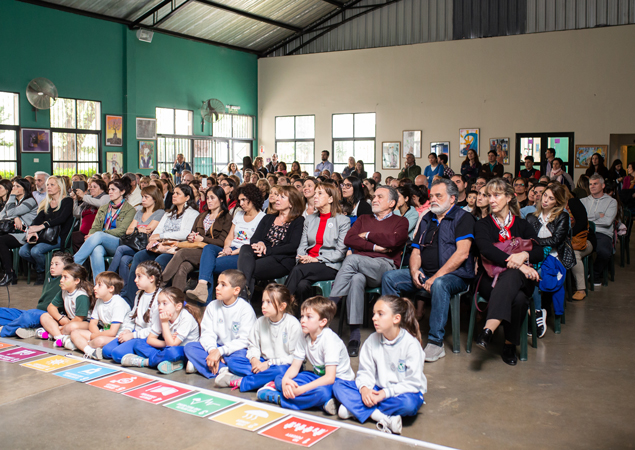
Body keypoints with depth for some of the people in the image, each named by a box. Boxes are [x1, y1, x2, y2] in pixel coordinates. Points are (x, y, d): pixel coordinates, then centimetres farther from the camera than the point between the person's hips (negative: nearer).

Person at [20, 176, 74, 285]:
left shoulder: (67, 201, 0)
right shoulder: (45, 203, 20)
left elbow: (61, 219, -16)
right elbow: (38, 219, 7)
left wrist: (41, 226, -27)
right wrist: (31, 231, -15)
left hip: (60, 238, -6)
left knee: (36, 251, -28)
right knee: (23, 251, -17)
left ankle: (41, 272, 0)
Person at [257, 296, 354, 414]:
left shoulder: (329, 339, -23)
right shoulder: (305, 338, -1)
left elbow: (330, 378, -28)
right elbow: (295, 366, 1)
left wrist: (300, 390, -31)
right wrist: (285, 380, -23)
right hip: (318, 376, 8)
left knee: (321, 391, -41)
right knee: (280, 379, -9)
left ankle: (278, 398, -23)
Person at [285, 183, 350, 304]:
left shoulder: (343, 220, 4)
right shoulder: (309, 219, 22)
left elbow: (340, 252, -4)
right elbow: (302, 245, 16)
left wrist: (317, 259, -14)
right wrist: (301, 258, -8)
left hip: (329, 266, -4)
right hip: (308, 262, 4)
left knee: (298, 271, -32)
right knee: (302, 284, -33)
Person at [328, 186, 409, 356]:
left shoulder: (400, 221, 17)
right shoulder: (363, 219, 29)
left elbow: (393, 240, -6)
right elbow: (348, 240, 10)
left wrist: (367, 235, 6)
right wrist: (374, 246, -2)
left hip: (384, 266, -3)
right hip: (359, 269, 3)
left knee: (352, 259, -33)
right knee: (357, 280, -35)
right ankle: (354, 336, -36)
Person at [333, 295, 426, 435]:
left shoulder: (411, 344, -15)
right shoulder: (372, 341, -2)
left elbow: (413, 383, -17)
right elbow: (365, 372, 0)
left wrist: (385, 393, -24)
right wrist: (364, 389, -22)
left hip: (404, 391, -4)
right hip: (377, 390, 4)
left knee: (408, 403, -40)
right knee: (338, 386, -14)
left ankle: (356, 409, -24)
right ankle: (381, 417, -27)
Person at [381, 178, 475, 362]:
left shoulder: (463, 218, -2)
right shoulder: (427, 220, 19)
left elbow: (462, 253, -14)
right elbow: (416, 251, 17)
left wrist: (436, 277, -20)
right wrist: (414, 271, -6)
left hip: (454, 276, -6)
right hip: (425, 274, 7)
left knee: (439, 284, -39)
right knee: (389, 277, -10)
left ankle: (436, 343, -32)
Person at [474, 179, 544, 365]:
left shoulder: (522, 225, 16)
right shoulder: (482, 225, 9)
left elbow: (539, 252, 1)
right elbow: (486, 249, -13)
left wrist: (523, 255, -23)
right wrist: (515, 263, -25)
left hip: (520, 279, 1)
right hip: (491, 279, -1)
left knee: (511, 276, -38)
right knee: (518, 298, -35)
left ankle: (489, 329, -46)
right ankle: (510, 344, -27)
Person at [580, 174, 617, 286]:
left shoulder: (611, 202, 15)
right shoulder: (583, 201, 23)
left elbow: (607, 221, -2)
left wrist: (588, 219, 4)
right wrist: (597, 216, 0)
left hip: (603, 234, -1)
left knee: (604, 252, -36)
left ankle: (596, 275, -3)